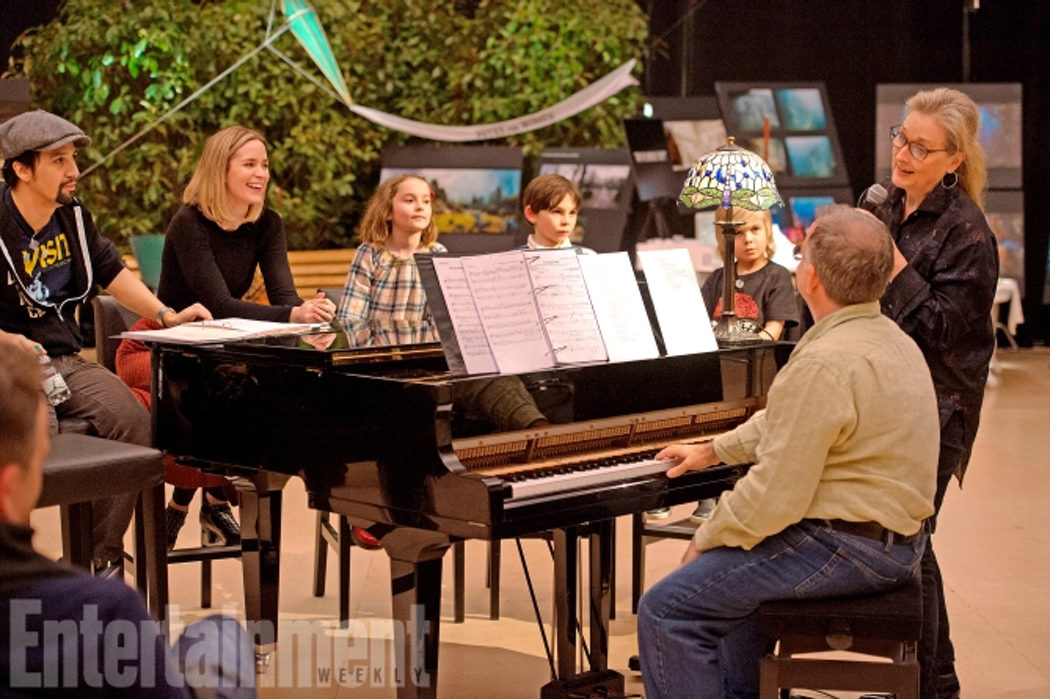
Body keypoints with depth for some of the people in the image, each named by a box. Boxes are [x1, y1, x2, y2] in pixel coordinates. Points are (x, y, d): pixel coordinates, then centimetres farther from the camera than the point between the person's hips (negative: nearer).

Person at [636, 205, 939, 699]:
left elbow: (776, 495, -24)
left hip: (847, 547, -11)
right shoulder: (887, 337, 9)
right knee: (732, 574, 32)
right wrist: (713, 450, 28)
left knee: (667, 611, -8)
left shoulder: (824, 363, -24)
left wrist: (705, 540, -8)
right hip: (892, 538, 11)